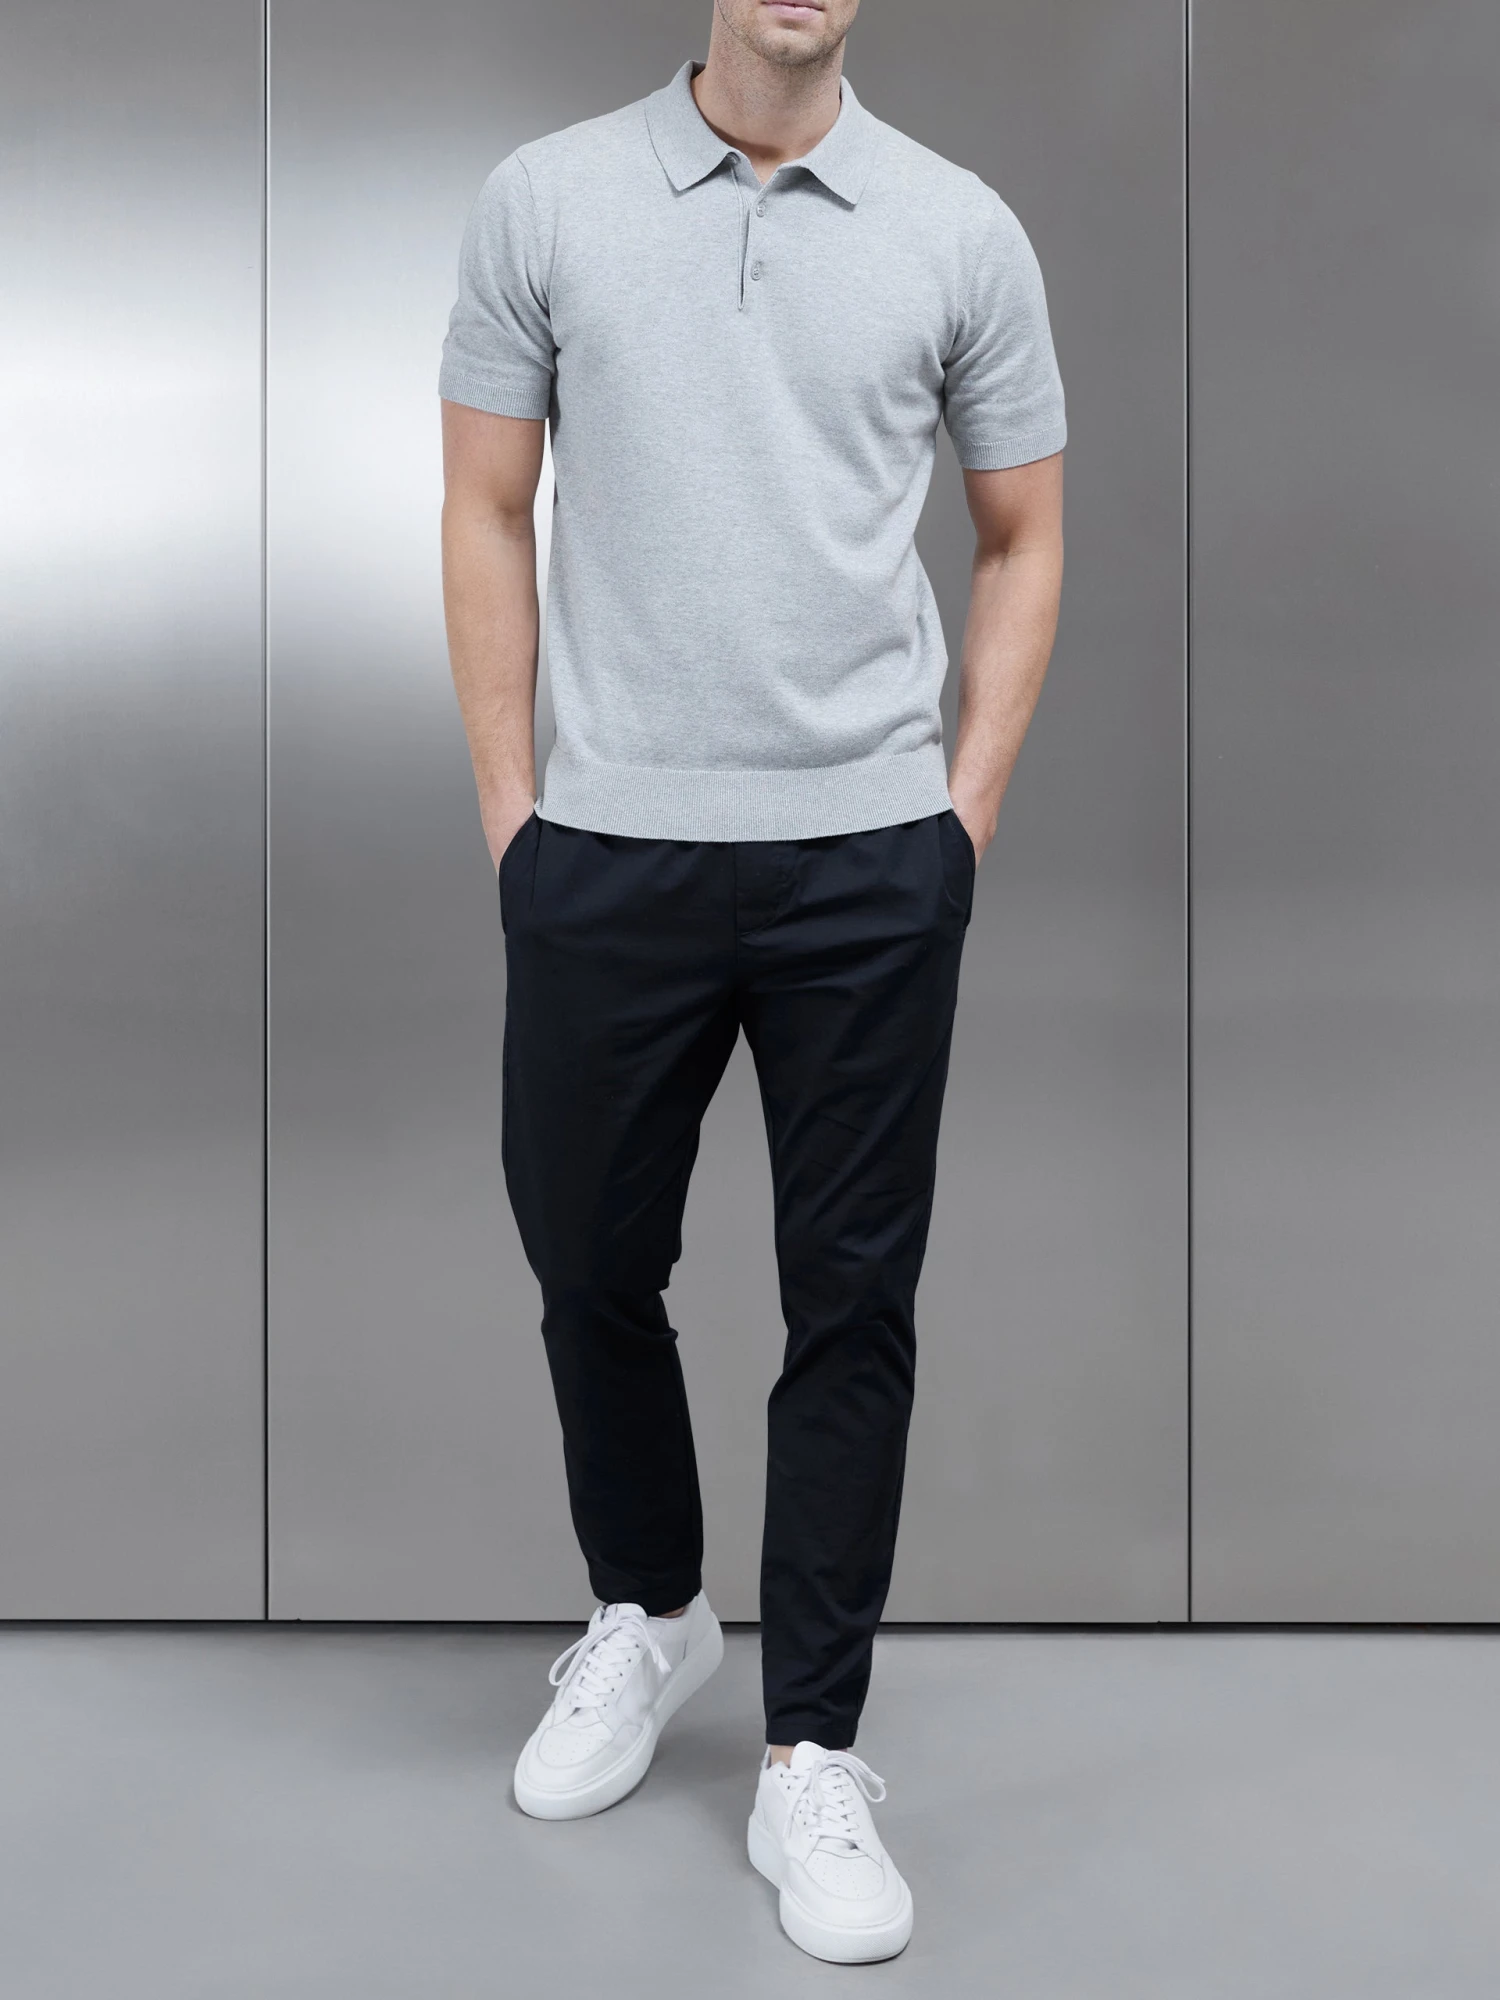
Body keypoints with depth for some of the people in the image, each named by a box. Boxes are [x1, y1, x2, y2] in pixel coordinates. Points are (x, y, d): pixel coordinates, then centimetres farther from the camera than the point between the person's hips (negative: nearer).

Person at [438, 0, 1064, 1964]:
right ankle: (646, 1613, 39)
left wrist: (968, 812, 0)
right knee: (591, 1265, 12)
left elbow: (1022, 538, 9)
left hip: (870, 859, 0)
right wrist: (511, 808, -1)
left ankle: (813, 1758, 18)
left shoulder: (962, 230, 4)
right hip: (610, 849, 1)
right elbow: (487, 514, 4)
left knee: (852, 1305, 4)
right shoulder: (546, 200, 3)